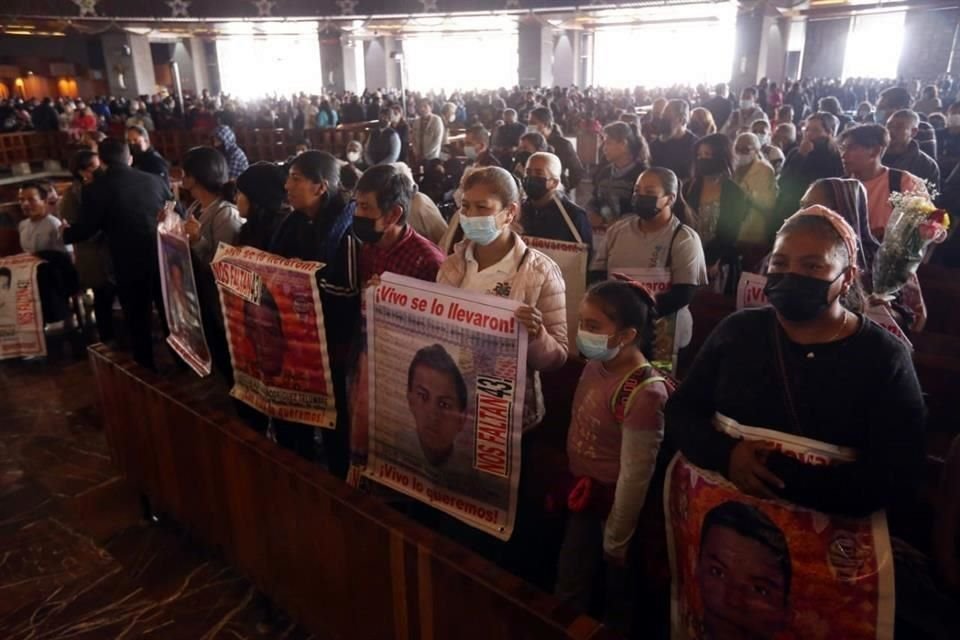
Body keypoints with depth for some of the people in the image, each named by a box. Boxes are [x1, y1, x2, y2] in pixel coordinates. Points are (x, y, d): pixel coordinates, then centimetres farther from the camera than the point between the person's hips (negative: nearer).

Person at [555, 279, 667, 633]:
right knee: (569, 587, 23)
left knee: (614, 597, 18)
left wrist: (614, 542, -13)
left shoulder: (643, 393, -30)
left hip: (613, 503, -7)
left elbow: (635, 478, -23)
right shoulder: (596, 364, -4)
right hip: (584, 497, 7)